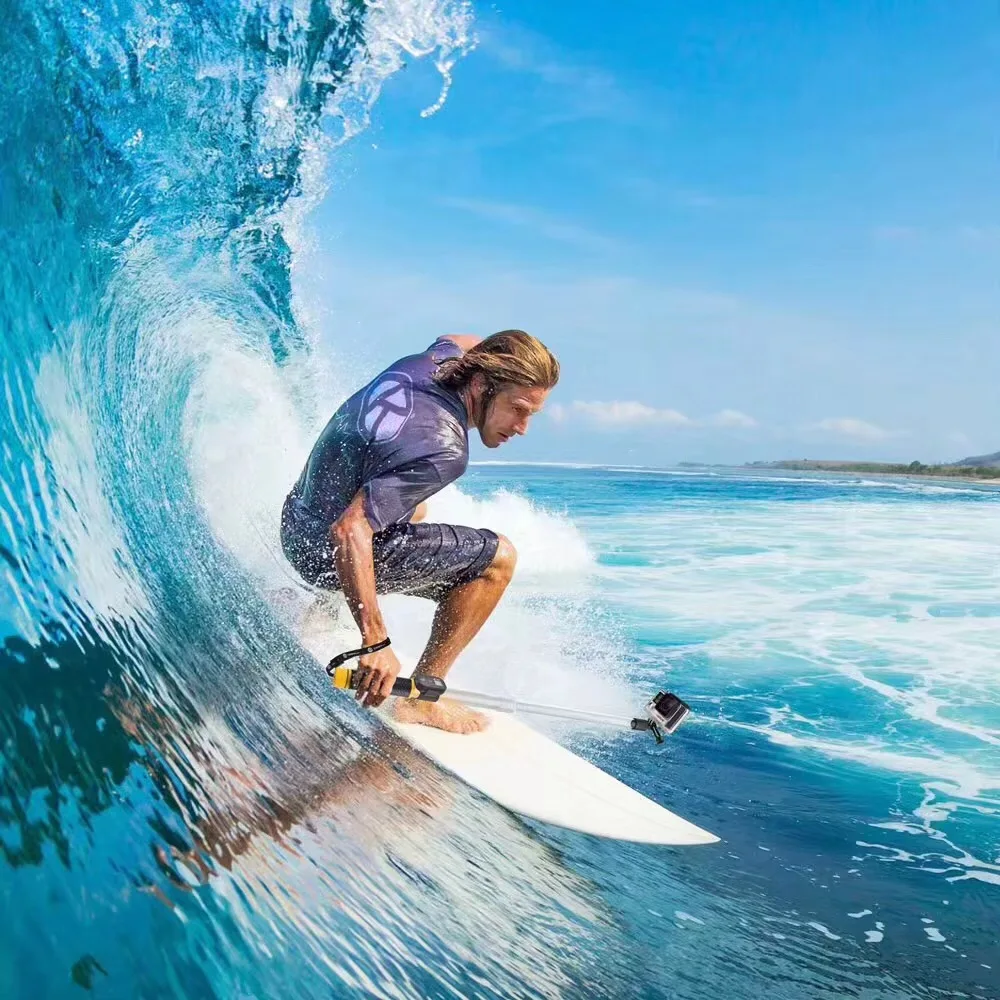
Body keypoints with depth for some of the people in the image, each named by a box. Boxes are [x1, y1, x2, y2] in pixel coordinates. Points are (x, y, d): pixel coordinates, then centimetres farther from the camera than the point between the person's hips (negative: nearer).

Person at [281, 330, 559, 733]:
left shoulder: (440, 357, -5)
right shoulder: (443, 452, -30)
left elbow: (461, 341, 22)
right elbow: (349, 532, -35)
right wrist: (376, 641, -34)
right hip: (329, 549, -9)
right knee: (497, 557, -11)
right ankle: (421, 697, -3)